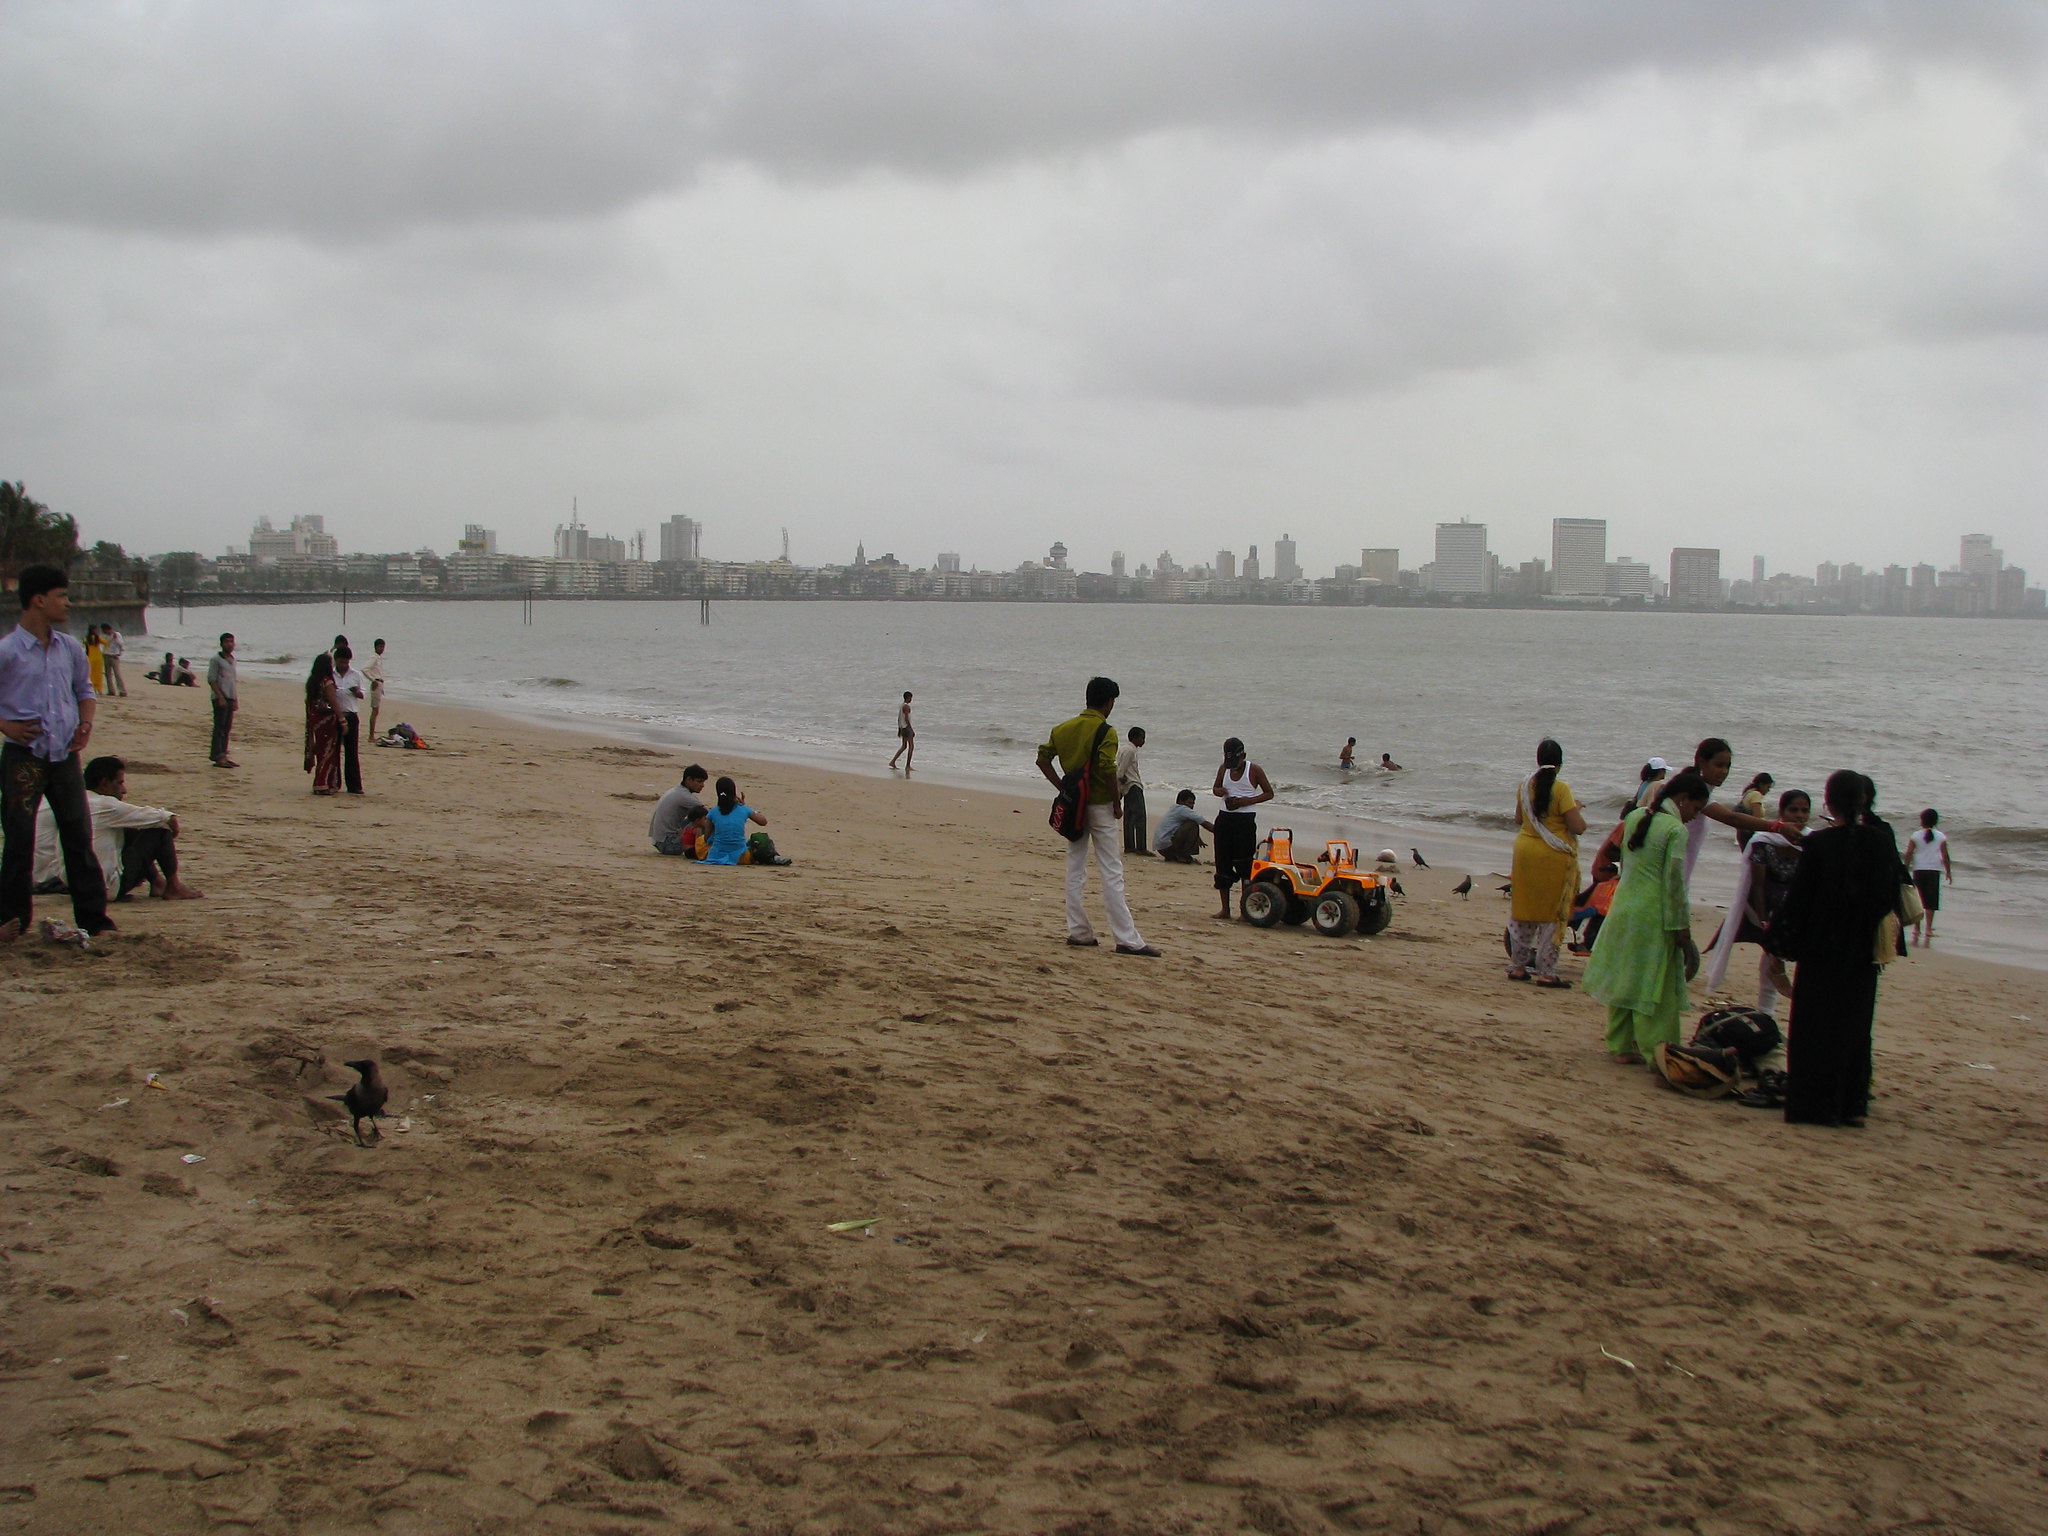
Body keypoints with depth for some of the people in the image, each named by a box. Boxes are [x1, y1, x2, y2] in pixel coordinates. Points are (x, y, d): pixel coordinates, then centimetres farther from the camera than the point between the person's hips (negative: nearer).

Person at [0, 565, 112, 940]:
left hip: (65, 755, 5)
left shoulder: (70, 649, 9)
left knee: (79, 836, 6)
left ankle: (93, 918, 12)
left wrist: (85, 724, 5)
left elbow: (85, 690, 22)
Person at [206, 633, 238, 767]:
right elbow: (211, 680, -10)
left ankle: (223, 755, 12)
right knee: (219, 727, -10)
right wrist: (220, 697, -18)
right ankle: (217, 756, -11)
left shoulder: (232, 660, 17)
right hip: (220, 698, -7)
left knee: (227, 728, 8)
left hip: (230, 697, 7)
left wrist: (235, 699, 17)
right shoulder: (216, 659, -5)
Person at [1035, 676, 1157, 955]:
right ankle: (1127, 939, -5)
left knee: (1075, 870, 12)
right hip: (1100, 807, -6)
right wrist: (1116, 801, -10)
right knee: (1111, 874, -5)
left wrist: (1063, 789, 8)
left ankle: (1078, 932, 13)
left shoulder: (1063, 728, 7)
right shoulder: (1106, 732, -13)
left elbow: (1043, 759, 7)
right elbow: (1107, 770, -23)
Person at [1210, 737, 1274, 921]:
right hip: (1224, 818, 5)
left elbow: (1269, 793, -1)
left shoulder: (1254, 770, -6)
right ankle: (1224, 909, 11)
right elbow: (1215, 788, 21)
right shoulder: (1224, 769, 7)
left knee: (1244, 864, -7)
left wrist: (1248, 800, -15)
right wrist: (1220, 791, -4)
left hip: (1245, 820, -5)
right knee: (1222, 863, 5)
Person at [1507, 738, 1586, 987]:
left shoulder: (1525, 785, 2)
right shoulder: (1561, 789, -15)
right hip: (1555, 856, -5)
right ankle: (1546, 972, 3)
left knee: (1523, 911, 14)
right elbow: (1578, 826, -16)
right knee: (1551, 915, 2)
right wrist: (1577, 810, 4)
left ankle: (1517, 965, 18)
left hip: (1525, 850, 5)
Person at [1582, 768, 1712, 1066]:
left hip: (1622, 908, 7)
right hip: (1653, 916, -7)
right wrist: (1682, 929, -9)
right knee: (1655, 987, -1)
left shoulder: (1635, 817, 9)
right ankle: (1656, 1051, 2)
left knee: (1623, 979, 14)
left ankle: (1620, 1045, 21)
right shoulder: (1676, 830, -12)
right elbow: (1674, 882, -14)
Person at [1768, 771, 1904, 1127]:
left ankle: (1814, 1104, 6)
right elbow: (1893, 894, 5)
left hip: (1822, 951, -4)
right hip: (1863, 953, 4)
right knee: (1855, 1026, 14)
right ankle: (1853, 1104, 16)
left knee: (1815, 1027, 5)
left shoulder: (1818, 844, -14)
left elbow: (1798, 898, -11)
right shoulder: (1882, 841, -2)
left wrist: (1781, 945, -3)